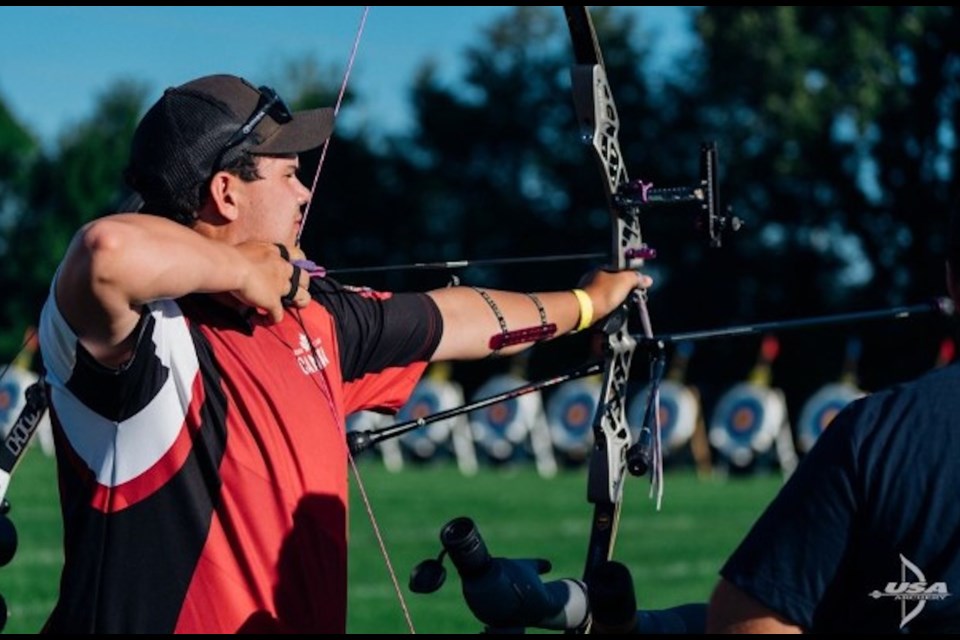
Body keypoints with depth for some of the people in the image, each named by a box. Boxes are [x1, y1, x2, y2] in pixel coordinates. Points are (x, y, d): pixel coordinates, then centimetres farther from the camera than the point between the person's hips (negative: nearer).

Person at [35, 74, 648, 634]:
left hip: (311, 615, 8)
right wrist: (244, 270, -22)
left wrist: (584, 303, 39)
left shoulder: (314, 317, 9)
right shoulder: (151, 330, -17)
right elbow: (109, 249, -39)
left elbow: (453, 319, 25)